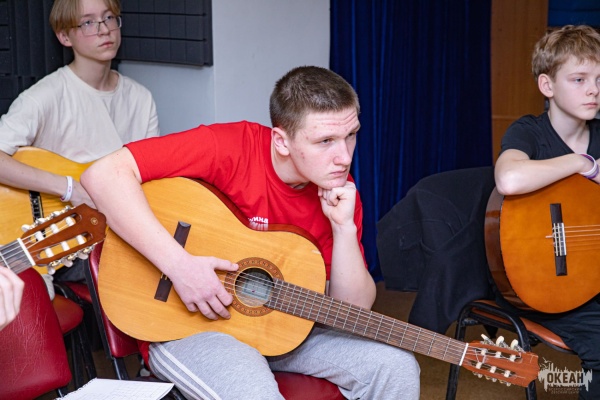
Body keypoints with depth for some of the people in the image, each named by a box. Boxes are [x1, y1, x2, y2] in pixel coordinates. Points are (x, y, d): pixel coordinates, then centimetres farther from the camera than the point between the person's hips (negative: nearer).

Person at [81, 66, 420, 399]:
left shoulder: (340, 191, -6)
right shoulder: (230, 148, -21)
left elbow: (354, 309, -6)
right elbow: (104, 175, -29)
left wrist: (344, 228, -21)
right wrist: (180, 265, -32)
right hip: (186, 325, -5)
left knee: (395, 365, -9)